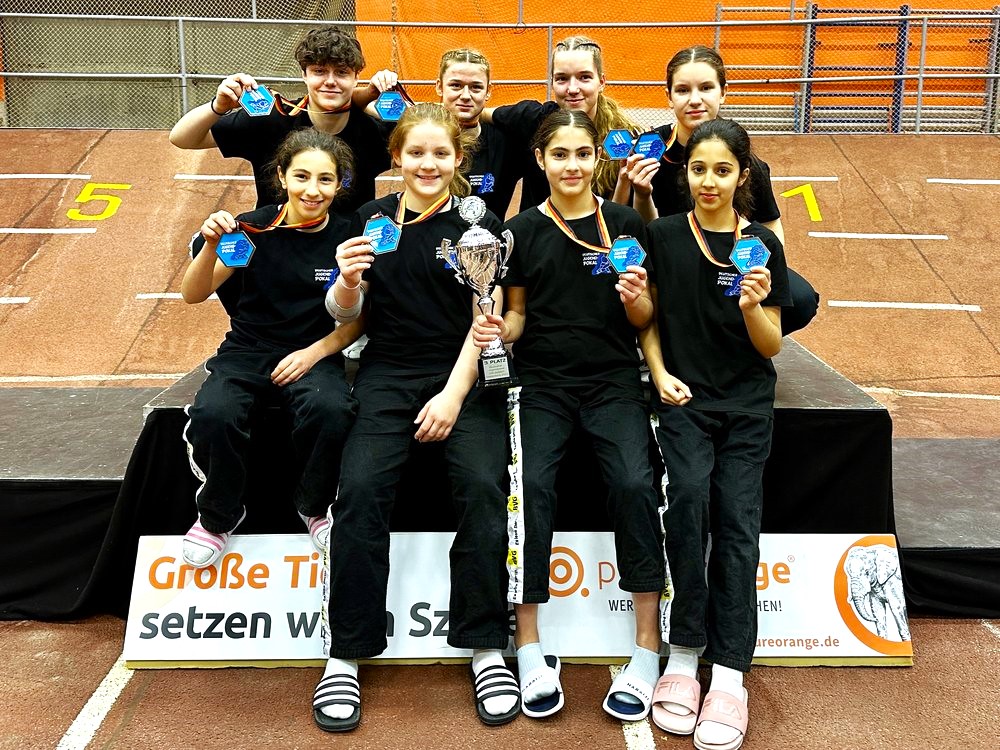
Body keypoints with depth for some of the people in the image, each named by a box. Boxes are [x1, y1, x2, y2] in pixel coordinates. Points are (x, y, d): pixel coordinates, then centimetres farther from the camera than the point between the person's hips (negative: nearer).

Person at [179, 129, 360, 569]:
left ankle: (314, 507, -2)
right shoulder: (255, 228, -4)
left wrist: (315, 352, -12)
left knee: (332, 411, -34)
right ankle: (218, 516, 1)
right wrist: (212, 246, -23)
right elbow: (193, 295, -5)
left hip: (314, 355, 0)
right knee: (214, 414, -30)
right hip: (247, 350, 1)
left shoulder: (347, 237, -2)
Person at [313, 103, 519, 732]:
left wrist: (454, 395, -12)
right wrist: (349, 280, -14)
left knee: (483, 484, -25)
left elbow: (484, 321, -1)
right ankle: (347, 655, -10)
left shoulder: (480, 225, 4)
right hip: (388, 372, 1)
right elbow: (347, 313, 9)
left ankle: (487, 648, -10)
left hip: (463, 374, -1)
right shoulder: (372, 219, 9)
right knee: (362, 487, -22)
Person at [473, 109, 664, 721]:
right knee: (531, 484, -24)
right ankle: (530, 648, -11)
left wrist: (635, 298, -14)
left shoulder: (626, 223, 6)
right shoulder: (524, 229, 7)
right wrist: (499, 328, -10)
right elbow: (518, 315, 11)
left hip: (614, 379, 0)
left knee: (635, 484, -24)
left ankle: (647, 648, -10)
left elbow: (644, 321, 8)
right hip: (543, 380, 1)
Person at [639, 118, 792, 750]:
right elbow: (648, 319, 10)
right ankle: (685, 655, -10)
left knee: (737, 518, -12)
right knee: (689, 496, -23)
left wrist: (753, 307, -16)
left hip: (746, 401, 1)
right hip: (684, 395, -1)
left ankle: (728, 674, -7)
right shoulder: (664, 236, 3)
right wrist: (660, 374, -5)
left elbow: (772, 346, 4)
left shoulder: (762, 244, 3)